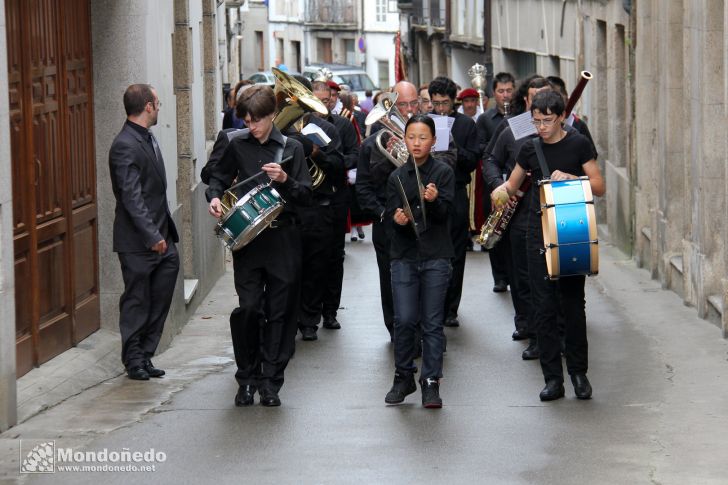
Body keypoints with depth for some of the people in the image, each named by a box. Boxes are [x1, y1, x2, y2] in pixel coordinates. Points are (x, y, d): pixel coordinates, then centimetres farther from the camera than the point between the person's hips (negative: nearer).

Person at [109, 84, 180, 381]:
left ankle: (144, 356, 16)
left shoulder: (147, 139, 13)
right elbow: (131, 197, -22)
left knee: (159, 300, 8)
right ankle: (135, 360, 13)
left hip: (159, 236, 9)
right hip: (138, 241, -9)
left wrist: (165, 233, 17)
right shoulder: (125, 147, -18)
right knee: (137, 300, 3)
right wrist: (153, 236, -24)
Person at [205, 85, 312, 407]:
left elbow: (306, 196, 2)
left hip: (283, 238, -1)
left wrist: (285, 180, -17)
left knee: (279, 312, 1)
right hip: (247, 238, 1)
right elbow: (219, 177, 21)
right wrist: (214, 197, 1)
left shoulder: (291, 149, 3)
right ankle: (247, 378, 7)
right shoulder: (238, 147, 8)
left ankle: (270, 382, 8)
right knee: (249, 308, -8)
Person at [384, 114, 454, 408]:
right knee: (404, 320, -2)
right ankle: (403, 377, 14)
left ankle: (431, 383, 5)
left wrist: (434, 200, -29)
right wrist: (396, 218, -18)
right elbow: (390, 214, 5)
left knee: (432, 322, 0)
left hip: (435, 256, -2)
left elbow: (446, 212, -8)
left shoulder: (443, 172, 1)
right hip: (404, 255, 2)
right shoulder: (397, 177, 9)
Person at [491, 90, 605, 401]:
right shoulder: (530, 149, 8)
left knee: (573, 303, 1)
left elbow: (599, 187, -1)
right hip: (539, 233, 3)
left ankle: (578, 373, 14)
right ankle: (553, 378, 4)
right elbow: (512, 184, 17)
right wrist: (501, 191, -6)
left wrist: (570, 177, -17)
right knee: (544, 306, 0)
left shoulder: (578, 145, -1)